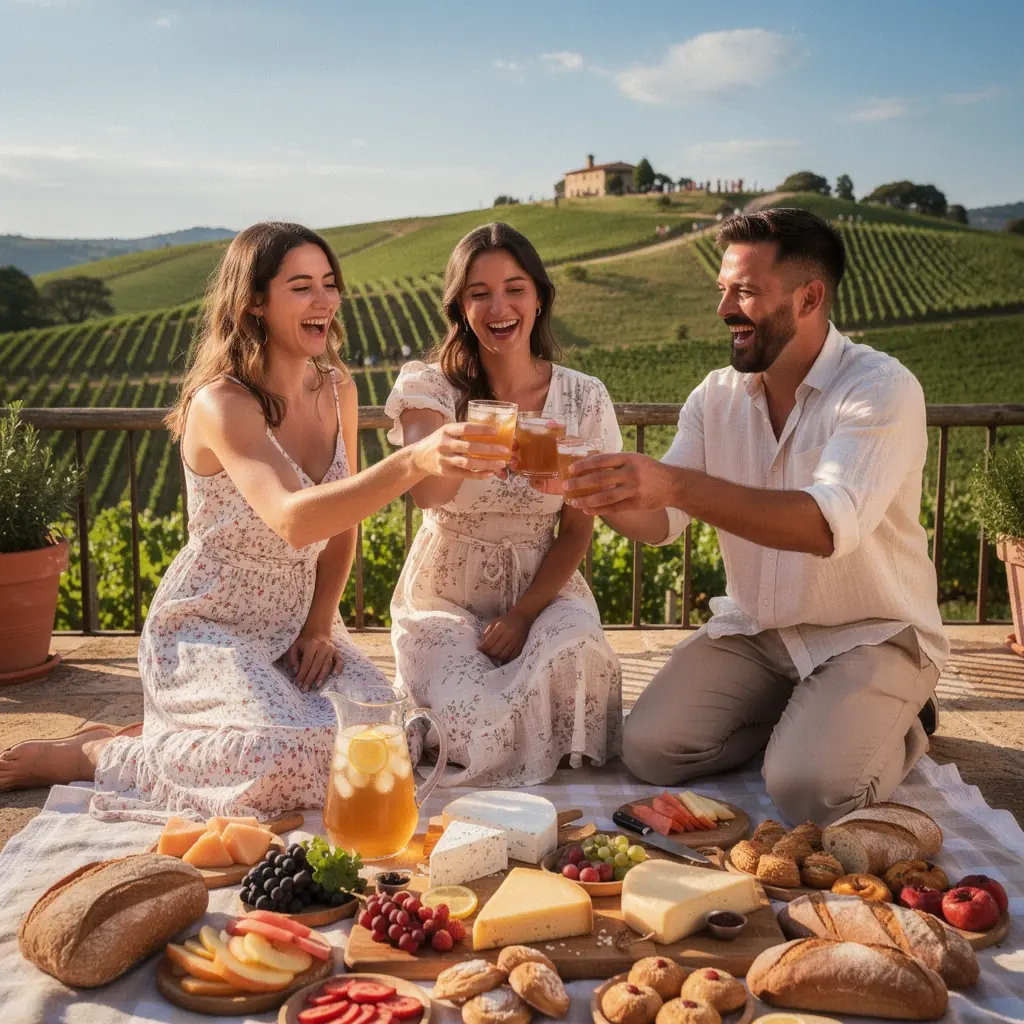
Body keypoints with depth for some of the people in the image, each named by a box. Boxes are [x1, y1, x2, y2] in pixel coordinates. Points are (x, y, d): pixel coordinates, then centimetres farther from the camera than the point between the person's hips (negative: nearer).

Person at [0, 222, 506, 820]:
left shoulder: (338, 390, 1)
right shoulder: (220, 404, -22)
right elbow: (293, 519, -39)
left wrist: (320, 626, -1)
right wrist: (413, 462, -52)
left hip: (297, 621, 7)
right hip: (207, 629, -7)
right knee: (295, 757, -30)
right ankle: (95, 755, -4)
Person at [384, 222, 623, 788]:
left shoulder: (583, 399, -1)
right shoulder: (429, 388, -7)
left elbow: (577, 530, 2)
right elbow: (427, 493, -27)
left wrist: (524, 613, -13)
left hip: (543, 589, 1)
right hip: (445, 594, -1)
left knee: (571, 658, -33)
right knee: (484, 732, -26)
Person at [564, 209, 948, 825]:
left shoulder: (882, 387, -18)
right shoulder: (717, 396, 2)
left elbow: (831, 524, -35)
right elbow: (661, 523, -1)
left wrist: (675, 483, -44)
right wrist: (597, 492, -25)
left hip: (869, 634, -5)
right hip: (754, 630, 5)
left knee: (809, 790, -25)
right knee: (649, 751, -11)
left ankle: (900, 728, 8)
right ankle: (794, 720, 12)